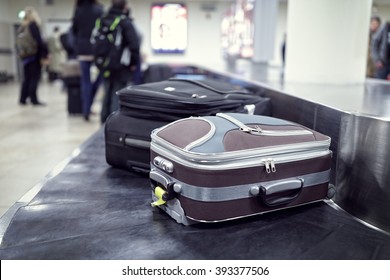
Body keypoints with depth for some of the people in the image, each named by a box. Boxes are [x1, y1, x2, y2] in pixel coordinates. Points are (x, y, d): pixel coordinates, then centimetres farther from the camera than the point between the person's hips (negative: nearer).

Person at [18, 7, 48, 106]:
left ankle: (22, 99, 13)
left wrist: (21, 54, 15)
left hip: (25, 56, 7)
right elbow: (39, 41, -14)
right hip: (34, 56, -7)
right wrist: (44, 54, -12)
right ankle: (34, 100, -2)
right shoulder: (33, 25, -7)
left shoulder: (21, 28, 15)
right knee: (34, 78, -3)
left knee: (26, 78, 12)